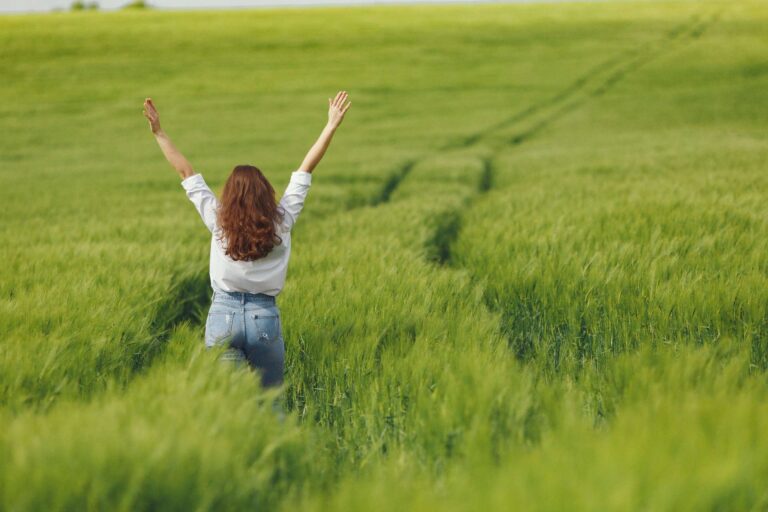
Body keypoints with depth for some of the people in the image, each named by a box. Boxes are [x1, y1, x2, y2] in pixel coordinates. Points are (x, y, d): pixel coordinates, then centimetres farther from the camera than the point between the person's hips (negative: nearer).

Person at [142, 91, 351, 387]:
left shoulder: (218, 221, -2)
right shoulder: (281, 221, -1)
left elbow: (186, 172, 4)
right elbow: (306, 168, 2)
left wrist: (159, 133, 10)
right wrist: (331, 126, 6)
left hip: (223, 315, 0)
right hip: (265, 318, 0)